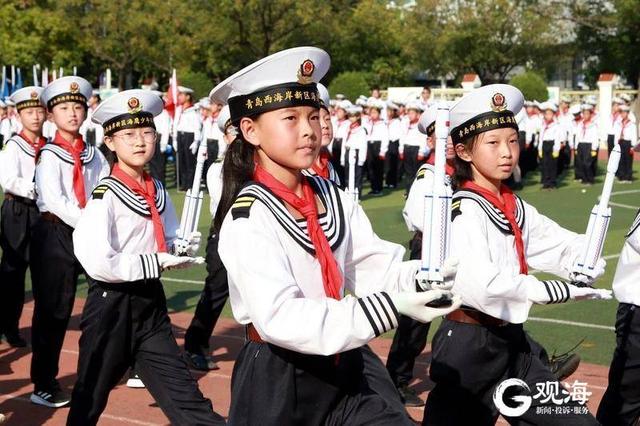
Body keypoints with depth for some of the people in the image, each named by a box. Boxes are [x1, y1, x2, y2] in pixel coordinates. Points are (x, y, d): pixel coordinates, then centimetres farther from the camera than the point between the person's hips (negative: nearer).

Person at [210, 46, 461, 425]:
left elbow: (375, 264, -1)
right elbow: (280, 318, -29)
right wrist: (390, 307, -36)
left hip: (346, 365, 6)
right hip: (278, 379, -6)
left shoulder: (332, 197, 5)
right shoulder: (248, 218, -19)